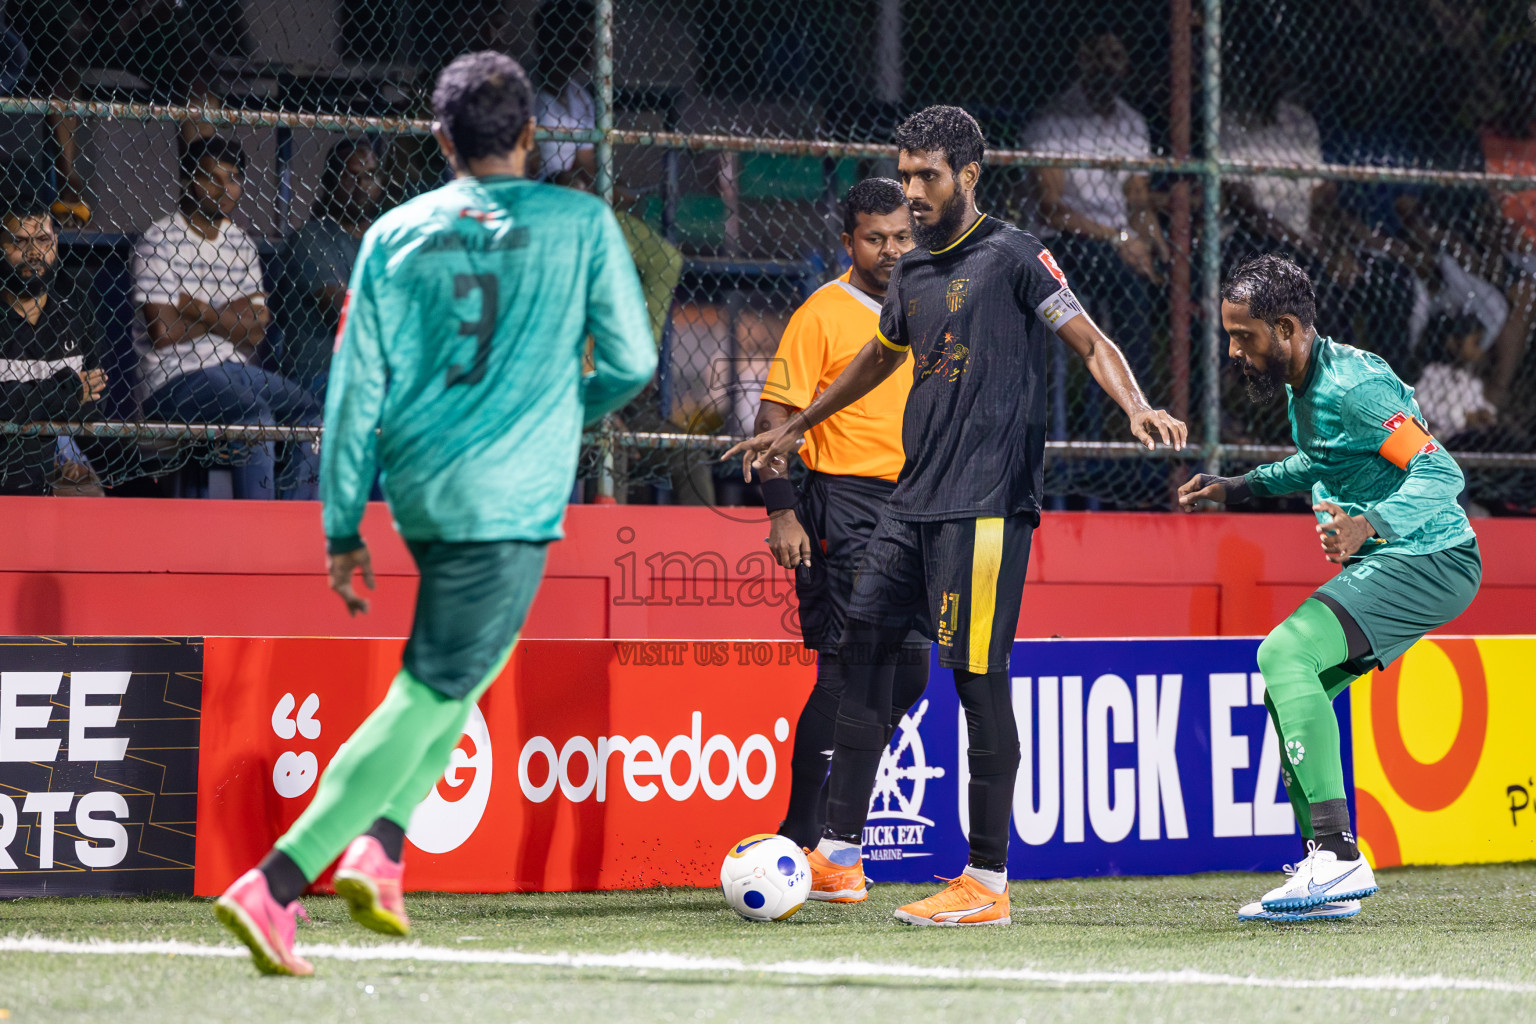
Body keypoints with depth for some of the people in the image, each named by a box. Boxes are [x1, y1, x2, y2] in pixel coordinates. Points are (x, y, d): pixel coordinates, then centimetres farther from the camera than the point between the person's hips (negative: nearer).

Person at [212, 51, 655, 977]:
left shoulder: (396, 234, 6)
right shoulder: (581, 223, 0)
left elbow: (357, 389, 5)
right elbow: (632, 361, 4)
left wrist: (343, 528, 10)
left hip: (415, 487, 5)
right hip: (513, 496, -5)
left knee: (467, 668, 26)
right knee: (428, 698, -5)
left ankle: (379, 845, 9)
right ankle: (275, 886, -16)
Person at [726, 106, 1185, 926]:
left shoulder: (1011, 256, -4)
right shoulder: (913, 272, 17)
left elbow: (1092, 343, -6)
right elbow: (880, 356, 34)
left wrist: (1137, 408, -25)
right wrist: (796, 428, 42)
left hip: (986, 504, -8)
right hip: (914, 500, 8)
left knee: (979, 677, -8)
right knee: (863, 651, 6)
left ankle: (988, 881, -4)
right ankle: (838, 856, 11)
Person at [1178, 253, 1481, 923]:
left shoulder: (1353, 384, -20)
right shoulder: (1304, 388, 12)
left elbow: (1441, 473, -26)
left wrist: (1371, 523, -41)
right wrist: (1238, 488, 26)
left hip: (1427, 561, -11)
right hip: (1390, 566, 11)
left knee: (1284, 654, -24)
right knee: (1289, 689, 12)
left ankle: (1339, 856, -30)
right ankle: (1324, 872, 13)